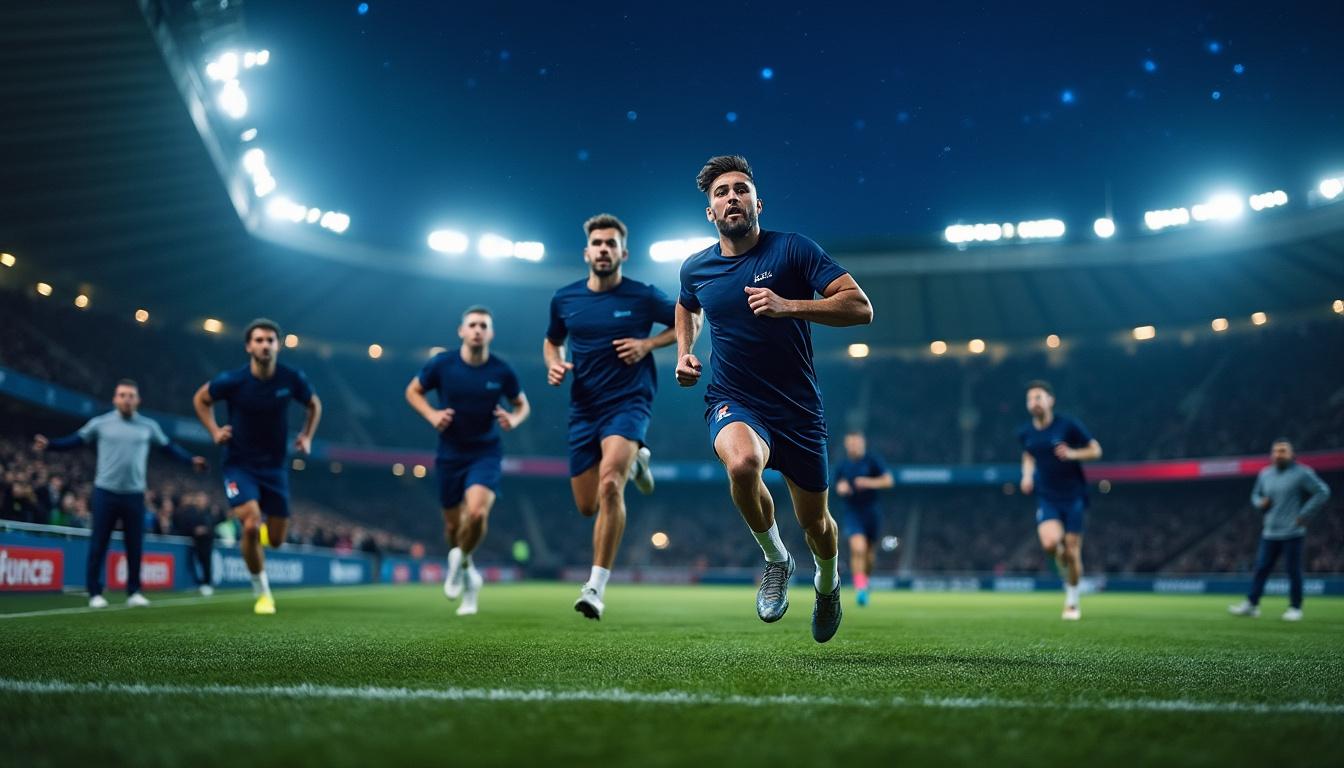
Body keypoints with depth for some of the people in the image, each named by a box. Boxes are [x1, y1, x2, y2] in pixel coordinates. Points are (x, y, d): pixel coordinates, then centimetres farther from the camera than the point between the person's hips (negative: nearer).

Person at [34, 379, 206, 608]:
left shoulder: (148, 426, 7)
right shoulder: (100, 423, 3)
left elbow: (169, 447, 13)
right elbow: (74, 441, 9)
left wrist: (191, 460, 4)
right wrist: (49, 445, -3)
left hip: (134, 494, 1)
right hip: (105, 492, -1)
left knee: (135, 546, 3)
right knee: (98, 545, 1)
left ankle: (134, 593, 14)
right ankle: (95, 593, 11)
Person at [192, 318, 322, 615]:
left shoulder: (292, 379, -9)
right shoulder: (232, 380, -14)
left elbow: (314, 405, 12)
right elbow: (201, 399, 6)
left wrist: (307, 437, 2)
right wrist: (214, 431, -5)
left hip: (274, 467, 3)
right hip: (239, 465, -2)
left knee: (276, 540, 4)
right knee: (251, 526, -22)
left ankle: (260, 526, 43)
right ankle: (262, 593, -1)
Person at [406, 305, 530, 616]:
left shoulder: (502, 371, -9)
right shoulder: (442, 364, -9)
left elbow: (522, 405, 7)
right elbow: (412, 391, 6)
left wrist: (514, 419, -16)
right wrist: (432, 415, -12)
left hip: (486, 454, -1)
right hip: (450, 455, 2)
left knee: (477, 513, -25)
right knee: (453, 524, 10)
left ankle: (461, 561, 7)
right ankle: (467, 576, 40)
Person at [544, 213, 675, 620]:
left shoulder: (643, 296, -5)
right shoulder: (564, 299, 5)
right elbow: (552, 341, 22)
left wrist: (648, 344, -6)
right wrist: (554, 365, -1)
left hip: (629, 402, -4)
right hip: (584, 408, 5)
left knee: (609, 482, -29)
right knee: (587, 506, 10)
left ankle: (596, 587, -22)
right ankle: (634, 461, 43)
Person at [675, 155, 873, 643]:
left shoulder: (793, 249, -10)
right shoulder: (695, 269, 2)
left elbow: (860, 308, -17)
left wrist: (789, 306, -29)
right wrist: (684, 353, 9)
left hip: (798, 409, 0)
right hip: (734, 405, 1)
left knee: (815, 524, 9)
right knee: (742, 463, -35)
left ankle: (827, 583, 47)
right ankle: (775, 559, -5)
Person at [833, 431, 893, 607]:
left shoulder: (873, 462, -2)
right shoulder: (842, 467, 8)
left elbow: (889, 480, -10)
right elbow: (839, 487, 21)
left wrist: (868, 483, -22)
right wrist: (841, 488, -2)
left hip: (872, 512, 0)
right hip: (852, 513, 0)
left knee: (869, 554, 9)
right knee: (858, 548, -21)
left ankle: (865, 582, 34)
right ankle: (860, 588, -17)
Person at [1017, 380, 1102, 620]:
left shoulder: (1068, 425, -8)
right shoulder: (1025, 432, 3)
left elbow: (1095, 450, -2)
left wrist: (1073, 454, -20)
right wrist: (1027, 475, 5)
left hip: (1073, 496, -2)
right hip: (1046, 498, 2)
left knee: (1072, 550, 0)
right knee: (1050, 543, -22)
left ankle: (1072, 602, 22)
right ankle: (1065, 571, 14)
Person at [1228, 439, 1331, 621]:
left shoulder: (1302, 473, -5)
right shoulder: (1265, 474, 12)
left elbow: (1322, 492, -7)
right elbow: (1255, 495, 26)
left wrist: (1304, 514, -10)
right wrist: (1260, 503, 2)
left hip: (1292, 533, -5)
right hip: (1269, 532, 5)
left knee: (1293, 570, -1)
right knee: (1261, 567, 3)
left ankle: (1295, 608, 10)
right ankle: (1251, 604, 5)